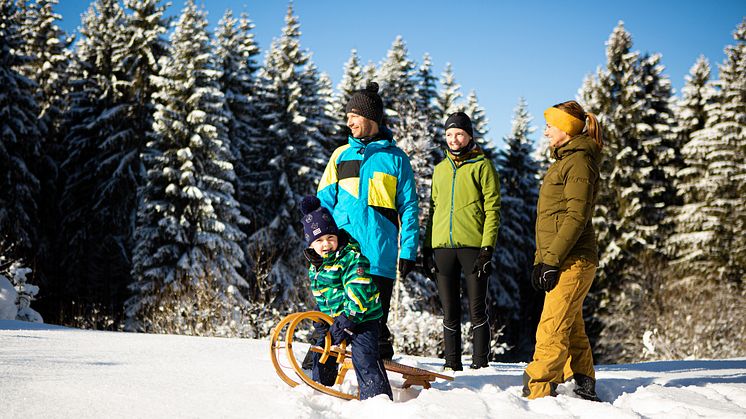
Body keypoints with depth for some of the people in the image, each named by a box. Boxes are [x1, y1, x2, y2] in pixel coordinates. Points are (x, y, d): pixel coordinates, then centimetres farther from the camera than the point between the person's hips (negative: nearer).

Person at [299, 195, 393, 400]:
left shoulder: (352, 257, -17)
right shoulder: (315, 265, 9)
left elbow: (358, 293, -24)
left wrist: (347, 318, -27)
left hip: (361, 317, -8)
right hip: (333, 319, 8)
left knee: (363, 356, -19)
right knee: (322, 353, 15)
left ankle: (377, 395, -18)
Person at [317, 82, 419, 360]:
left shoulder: (396, 158, 8)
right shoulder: (342, 154, 14)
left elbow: (408, 208, 6)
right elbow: (324, 201, 14)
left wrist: (409, 251, -2)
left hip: (379, 252, -2)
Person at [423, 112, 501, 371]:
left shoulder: (482, 166, 3)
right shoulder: (440, 169, 18)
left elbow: (492, 209, -3)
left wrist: (487, 248, -12)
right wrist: (427, 249, 12)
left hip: (473, 245, -4)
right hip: (443, 247, 5)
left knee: (477, 310, -1)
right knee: (450, 312, 7)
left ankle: (480, 364, 4)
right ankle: (452, 365, 12)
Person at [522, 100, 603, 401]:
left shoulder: (578, 160, -10)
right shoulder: (564, 160, 22)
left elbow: (576, 216, -18)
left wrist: (551, 260, -21)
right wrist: (540, 261, 17)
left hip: (572, 261, -10)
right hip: (564, 261, 10)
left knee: (552, 330, -14)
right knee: (572, 329, 13)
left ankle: (538, 395, -17)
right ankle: (585, 390, 19)